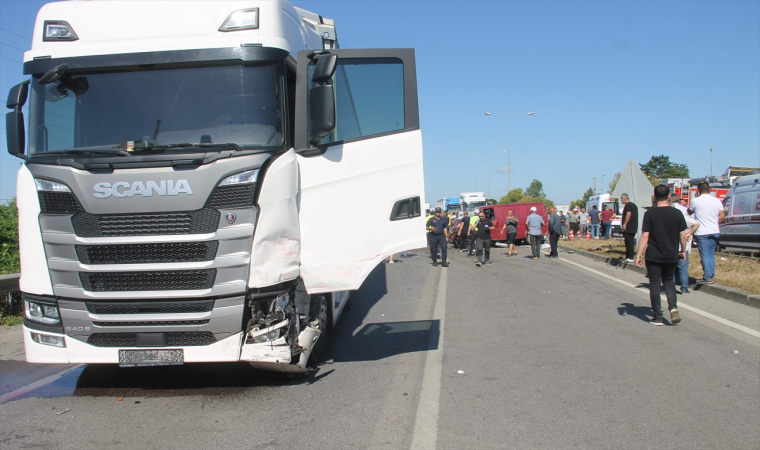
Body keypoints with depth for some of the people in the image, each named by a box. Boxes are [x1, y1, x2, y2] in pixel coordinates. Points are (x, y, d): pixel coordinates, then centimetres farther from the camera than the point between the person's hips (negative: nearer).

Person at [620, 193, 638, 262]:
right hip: (634, 227, 10)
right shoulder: (634, 205, 20)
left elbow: (628, 214, -22)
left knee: (629, 243, -9)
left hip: (629, 228, -10)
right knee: (630, 242, 12)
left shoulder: (628, 205, -11)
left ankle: (630, 258, -10)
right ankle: (628, 257, 17)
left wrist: (624, 225, -20)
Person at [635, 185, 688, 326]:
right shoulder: (677, 213, -3)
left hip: (654, 256, -3)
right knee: (668, 281, 21)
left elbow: (645, 236, -13)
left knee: (655, 284, 6)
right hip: (671, 256, 3)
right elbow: (683, 236, 0)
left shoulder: (650, 214, -9)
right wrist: (682, 251, 16)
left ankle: (658, 316, 7)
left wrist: (638, 255, -9)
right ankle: (673, 307, 1)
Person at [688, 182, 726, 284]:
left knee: (705, 255, -1)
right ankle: (711, 275, 18)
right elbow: (722, 215, 8)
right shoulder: (717, 201, 3)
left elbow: (689, 211, 8)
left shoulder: (696, 201, -10)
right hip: (714, 231, 4)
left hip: (701, 232, -4)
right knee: (711, 254, 14)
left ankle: (707, 277, -3)